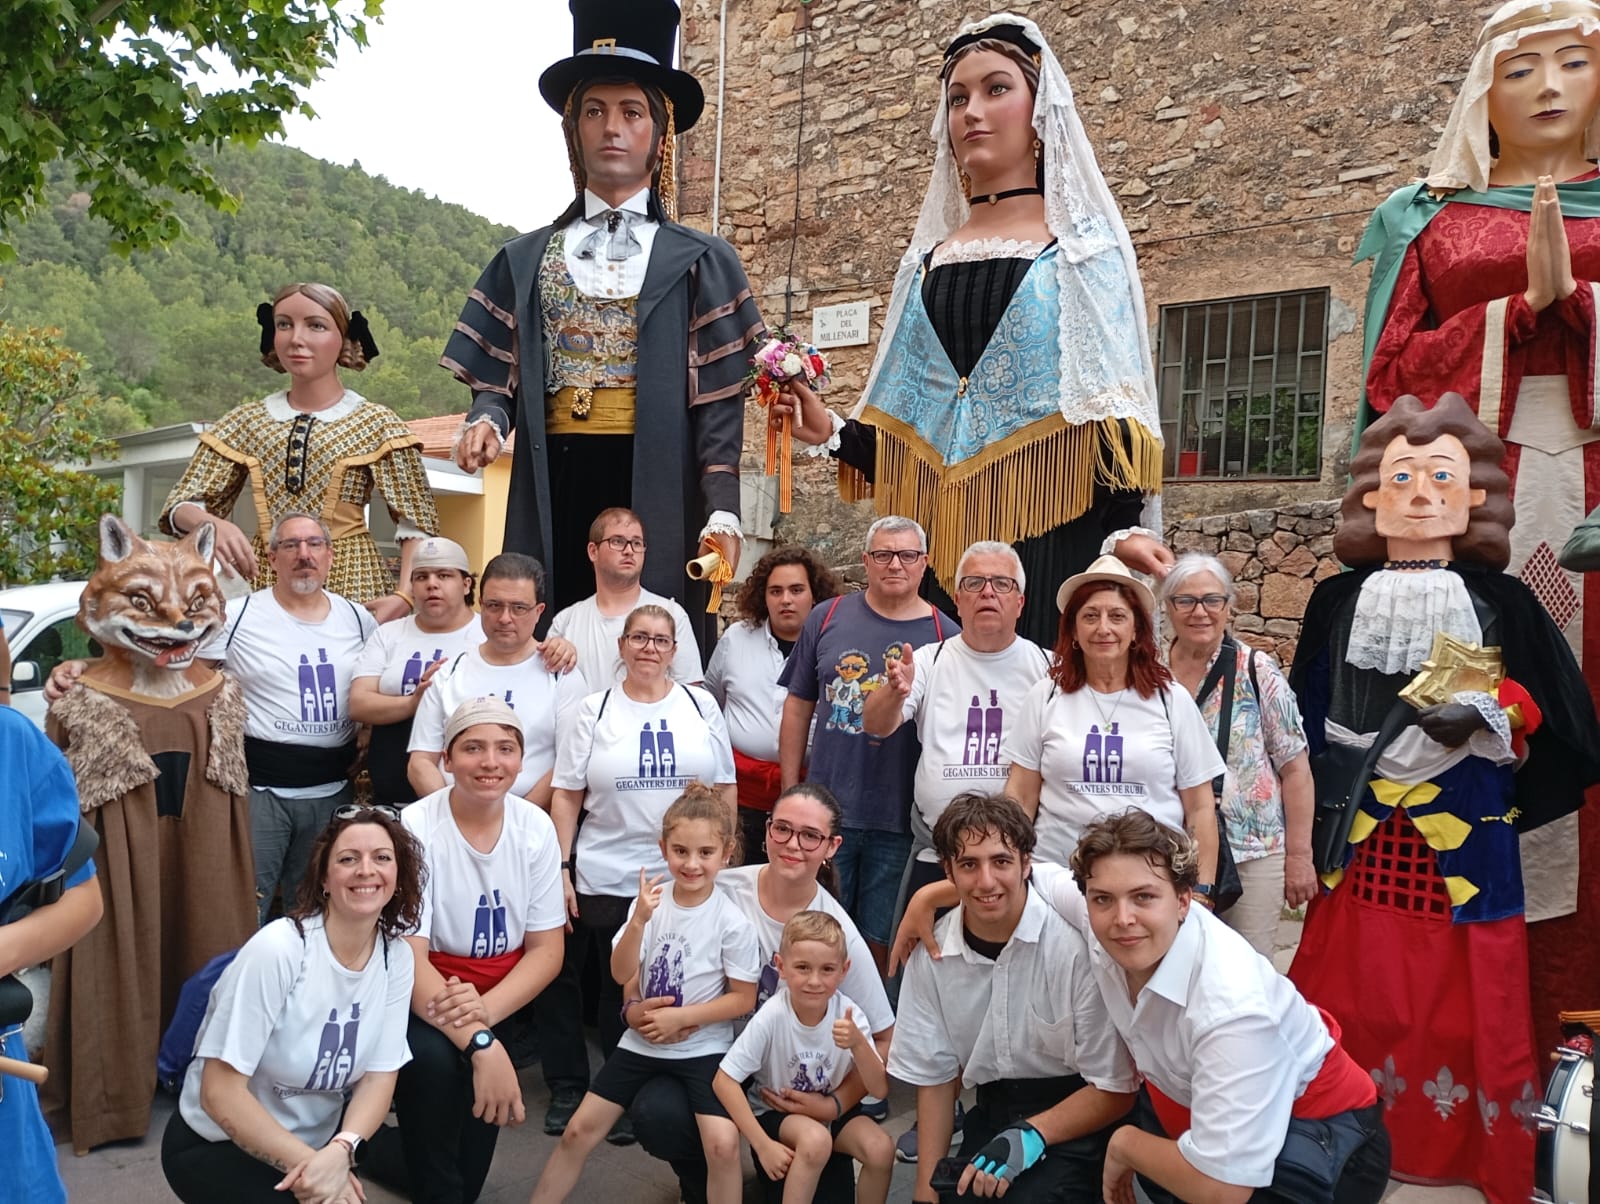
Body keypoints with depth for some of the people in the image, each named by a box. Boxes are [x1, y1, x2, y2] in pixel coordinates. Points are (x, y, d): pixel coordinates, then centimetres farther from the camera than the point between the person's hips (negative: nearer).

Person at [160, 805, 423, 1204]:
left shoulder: (397, 957, -9)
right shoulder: (276, 951, -24)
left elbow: (379, 1077, -7)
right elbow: (219, 1092, -22)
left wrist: (341, 1150, -25)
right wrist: (307, 1162, -25)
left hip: (317, 1139, 5)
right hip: (217, 1146, -5)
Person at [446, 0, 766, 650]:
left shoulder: (701, 262, 8)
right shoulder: (524, 260, 15)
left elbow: (718, 401, 0)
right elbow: (498, 378, 12)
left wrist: (722, 511, -11)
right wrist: (487, 420, -11)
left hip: (655, 491, -1)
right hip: (553, 489, 2)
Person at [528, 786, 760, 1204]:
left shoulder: (733, 921, -15)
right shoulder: (651, 902, -7)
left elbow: (743, 999, -10)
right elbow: (622, 975, -13)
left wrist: (680, 1017, -15)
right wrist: (639, 921, -29)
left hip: (703, 1048, -3)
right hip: (642, 1041, 3)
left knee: (723, 1144, -21)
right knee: (579, 1129, 6)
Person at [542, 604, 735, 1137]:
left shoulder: (701, 705, 5)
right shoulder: (591, 712, 1)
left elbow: (725, 787, 9)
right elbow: (566, 795, 1)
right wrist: (562, 869, -5)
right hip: (606, 878, -1)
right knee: (621, 992, 8)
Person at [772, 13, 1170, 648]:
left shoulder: (1085, 247, 5)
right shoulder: (926, 258, 15)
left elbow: (1116, 406, -3)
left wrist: (1125, 525, -15)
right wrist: (833, 434, -1)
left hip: (1046, 535, -3)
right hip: (935, 540, 3)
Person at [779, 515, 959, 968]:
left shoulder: (946, 636, -1)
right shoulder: (828, 619, 3)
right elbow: (798, 708, 7)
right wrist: (790, 794, 4)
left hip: (902, 823, -1)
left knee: (883, 946, 11)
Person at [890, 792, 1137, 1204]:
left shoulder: (1077, 944, -23)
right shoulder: (930, 954, -7)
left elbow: (1116, 1089, -14)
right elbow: (934, 1078, 4)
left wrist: (1032, 1135, -24)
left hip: (1074, 1118, -4)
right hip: (993, 1114, 4)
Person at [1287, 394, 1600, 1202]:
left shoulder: (1503, 602, -1)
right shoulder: (1339, 600, 2)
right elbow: (1309, 723, 7)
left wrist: (1486, 719, -10)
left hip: (1466, 835, -1)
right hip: (1363, 833, 1)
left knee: (1461, 1004, 7)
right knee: (1359, 994, 8)